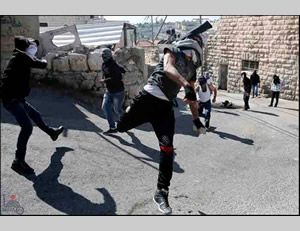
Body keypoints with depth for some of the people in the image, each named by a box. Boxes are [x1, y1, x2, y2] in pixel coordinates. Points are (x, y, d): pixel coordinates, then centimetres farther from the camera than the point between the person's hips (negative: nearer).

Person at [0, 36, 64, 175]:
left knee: (36, 115, 27)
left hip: (17, 98, 10)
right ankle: (18, 161, -15)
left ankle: (52, 133, 52)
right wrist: (44, 62, 6)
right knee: (27, 127, -19)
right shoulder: (21, 56, -12)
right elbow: (41, 65, -14)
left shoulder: (20, 58, 15)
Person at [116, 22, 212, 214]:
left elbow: (192, 96, 25)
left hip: (165, 106, 4)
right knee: (122, 127, 2)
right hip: (149, 97, -4)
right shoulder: (172, 52, 3)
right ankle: (130, 110, 41)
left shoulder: (192, 69, 18)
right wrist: (186, 85, -37)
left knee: (167, 149, -6)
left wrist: (196, 119, 23)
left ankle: (161, 193, 4)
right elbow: (168, 68, -21)